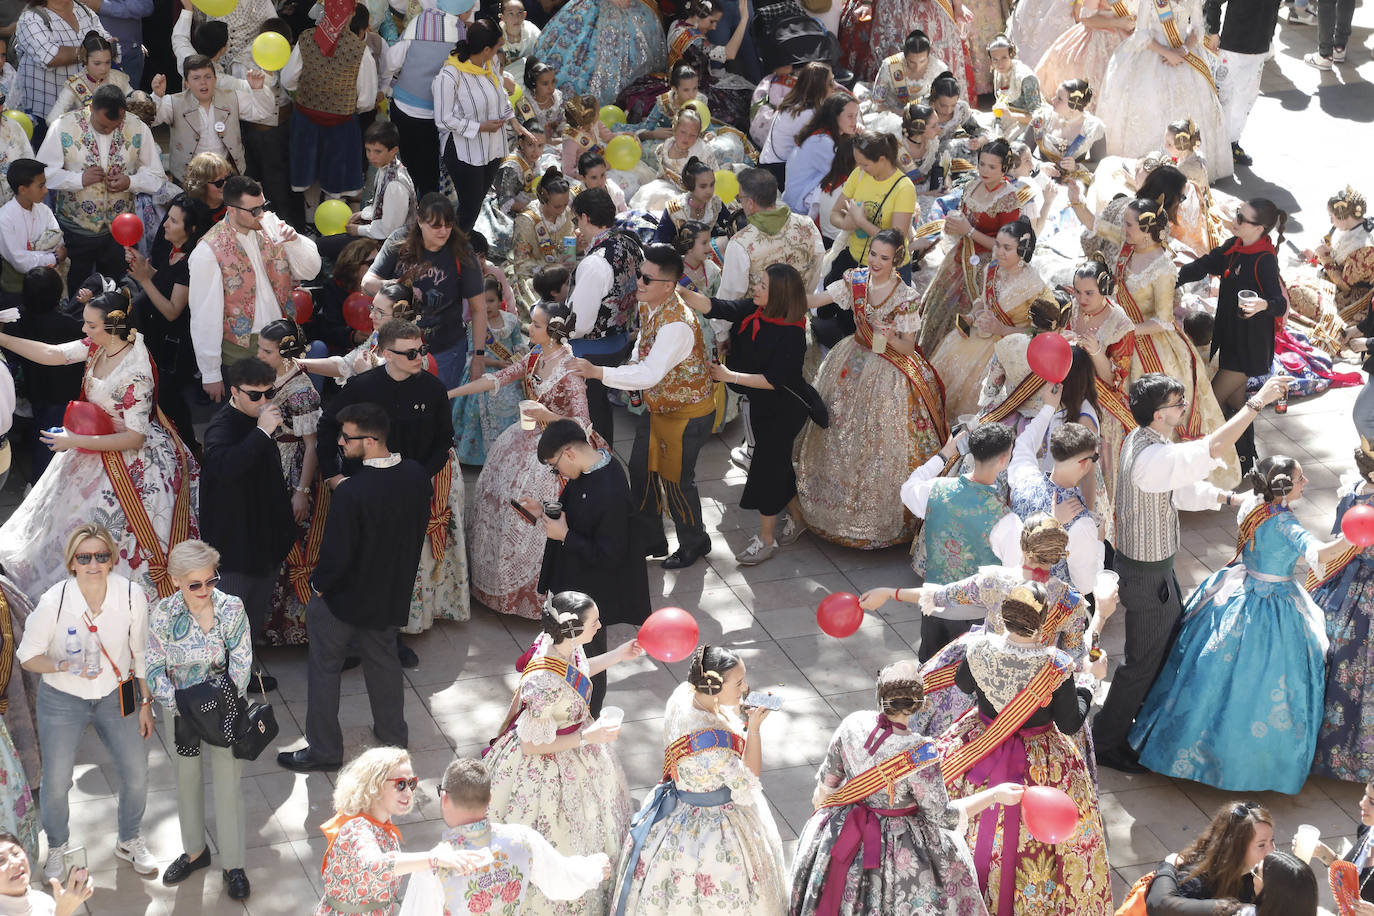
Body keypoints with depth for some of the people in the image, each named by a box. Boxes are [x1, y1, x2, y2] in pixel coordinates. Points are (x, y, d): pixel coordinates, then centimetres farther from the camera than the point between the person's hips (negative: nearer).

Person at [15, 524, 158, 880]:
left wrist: (146, 703, 3)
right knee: (56, 783, 3)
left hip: (116, 697, 2)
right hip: (62, 700, -2)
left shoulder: (131, 596, -15)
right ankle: (56, 848, 33)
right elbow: (27, 657, -11)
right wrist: (65, 667, -29)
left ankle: (130, 842, 36)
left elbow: (141, 654, -1)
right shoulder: (53, 600, -22)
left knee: (136, 775, 7)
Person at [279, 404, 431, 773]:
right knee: (383, 660, 26)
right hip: (392, 590, 6)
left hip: (345, 596, -6)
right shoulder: (416, 475, -12)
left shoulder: (352, 492, -33)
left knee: (325, 668, 13)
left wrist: (318, 584, -7)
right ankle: (392, 733, 41)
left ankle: (323, 749, 22)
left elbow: (337, 554, -26)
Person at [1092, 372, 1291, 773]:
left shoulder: (1142, 439, -1)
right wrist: (1257, 402, -39)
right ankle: (1105, 741, 22)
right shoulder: (1151, 458, -34)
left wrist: (1227, 497, 1)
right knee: (1143, 660, 7)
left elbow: (1179, 489, 10)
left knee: (1171, 636, 29)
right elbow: (1213, 449, -43)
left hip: (1154, 562, 10)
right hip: (1146, 574, -10)